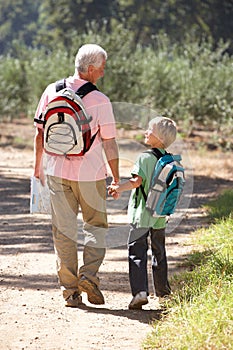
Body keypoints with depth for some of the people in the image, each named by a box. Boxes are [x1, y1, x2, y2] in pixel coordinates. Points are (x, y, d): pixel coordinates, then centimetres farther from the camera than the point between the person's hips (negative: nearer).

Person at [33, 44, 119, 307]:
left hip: (57, 172, 3)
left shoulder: (52, 91, -1)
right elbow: (109, 143, -8)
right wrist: (116, 179, 1)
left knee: (63, 230, 7)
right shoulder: (100, 101, -12)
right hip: (90, 173, -3)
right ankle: (89, 275, -5)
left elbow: (40, 132, 6)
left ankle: (70, 290, 7)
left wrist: (38, 165, 19)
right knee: (95, 225, 13)